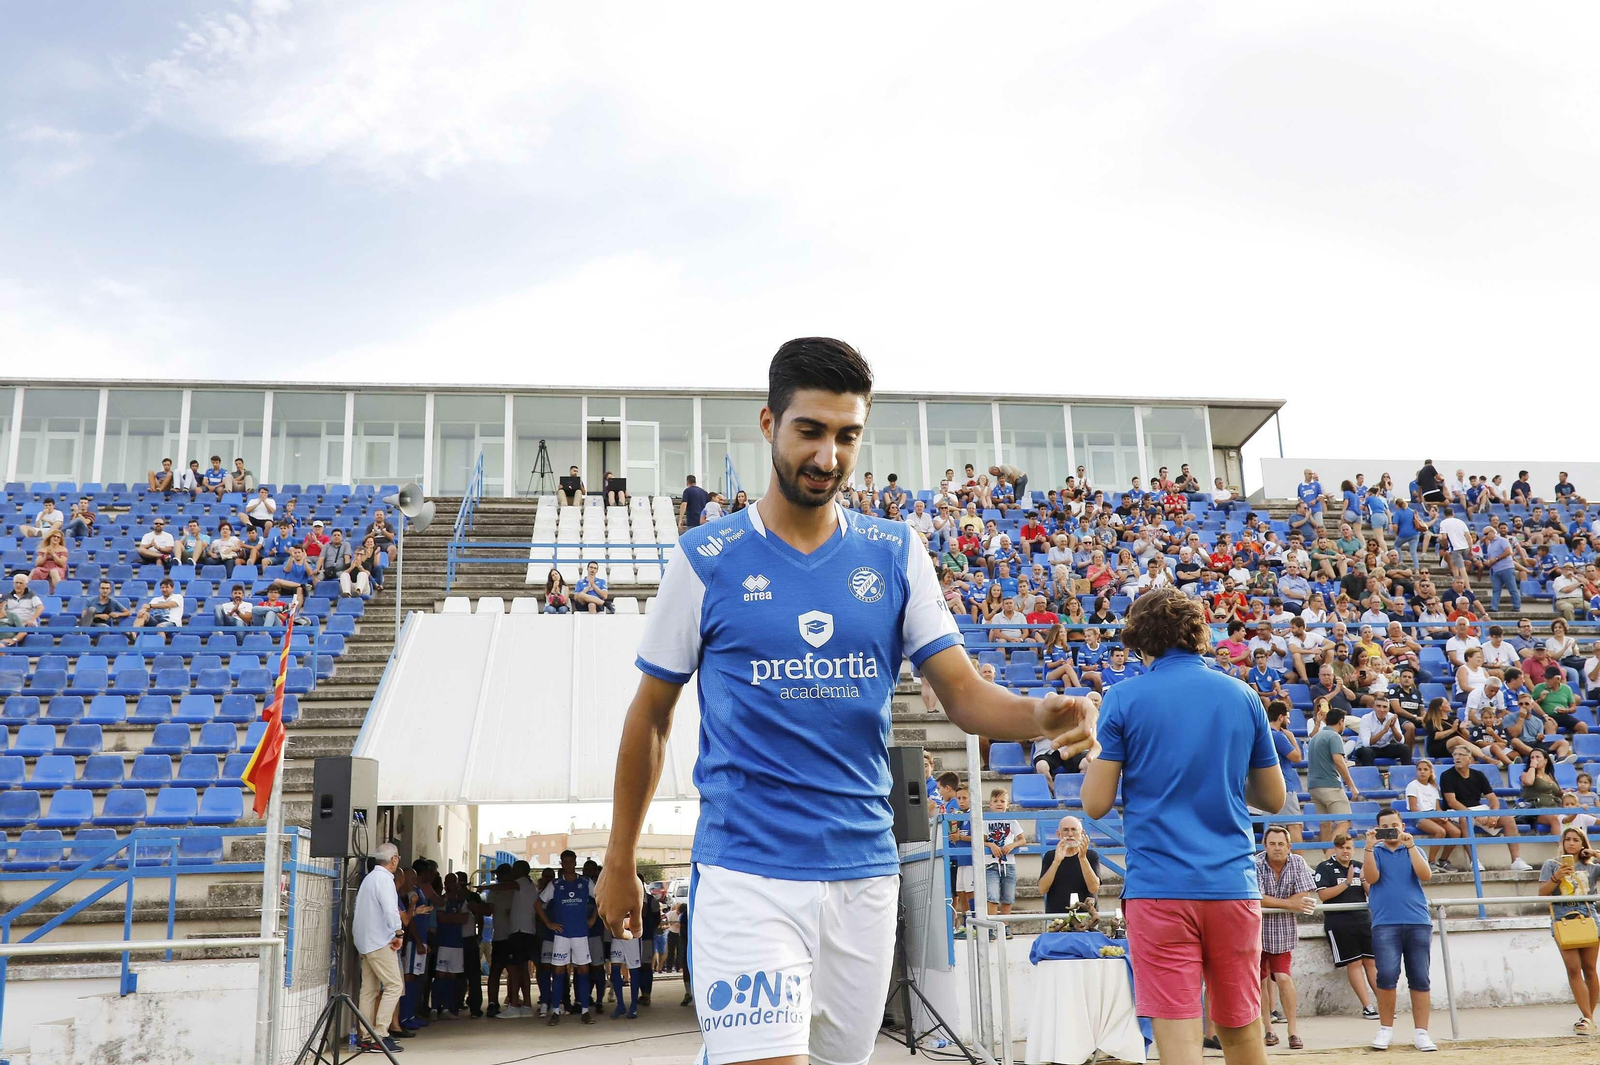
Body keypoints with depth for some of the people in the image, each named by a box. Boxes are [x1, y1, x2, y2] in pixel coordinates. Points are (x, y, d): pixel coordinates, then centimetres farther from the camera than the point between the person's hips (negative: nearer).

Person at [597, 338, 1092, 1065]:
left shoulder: (894, 556, 3)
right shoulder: (707, 560, -3)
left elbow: (964, 693, 0)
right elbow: (650, 718, 5)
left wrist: (1040, 716, -22)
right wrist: (620, 863, 9)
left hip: (865, 872, 3)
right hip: (746, 875, -3)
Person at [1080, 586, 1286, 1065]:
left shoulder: (1123, 698, -3)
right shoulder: (1242, 695, 7)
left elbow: (1096, 803, -5)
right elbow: (1273, 798, 13)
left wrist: (1092, 757, 13)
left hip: (1158, 888, -4)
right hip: (1234, 886, 4)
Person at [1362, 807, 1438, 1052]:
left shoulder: (1414, 850, 15)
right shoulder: (1375, 852, 12)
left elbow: (1426, 876, -3)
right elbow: (1371, 878, -5)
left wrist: (1410, 845, -9)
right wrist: (1370, 846, -12)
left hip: (1418, 923, 2)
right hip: (1385, 924, -2)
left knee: (1420, 979, 1)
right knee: (1387, 976, -12)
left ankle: (1421, 1033, 7)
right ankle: (1385, 1029, 3)